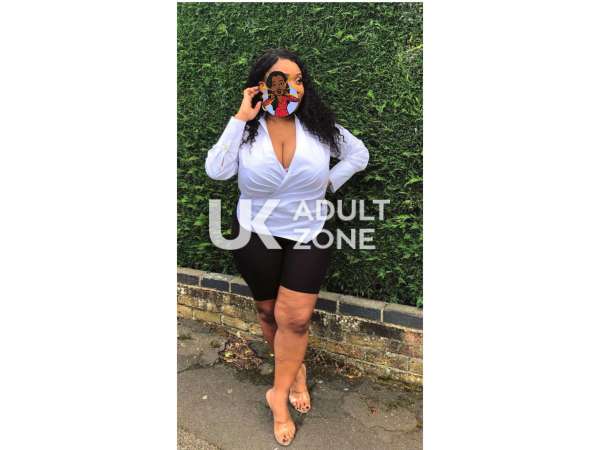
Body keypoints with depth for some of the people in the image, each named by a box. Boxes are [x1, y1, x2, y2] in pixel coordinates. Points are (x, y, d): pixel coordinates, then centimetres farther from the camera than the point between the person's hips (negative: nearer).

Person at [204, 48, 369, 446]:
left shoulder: (320, 125, -5)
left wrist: (329, 183, -4)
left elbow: (359, 154, 7)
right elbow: (216, 170, -23)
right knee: (269, 312, 14)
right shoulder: (246, 130, -8)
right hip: (256, 237, 1)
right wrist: (241, 118, -22)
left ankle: (279, 392, 16)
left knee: (295, 318, -7)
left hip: (309, 236, 0)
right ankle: (296, 371, 41)